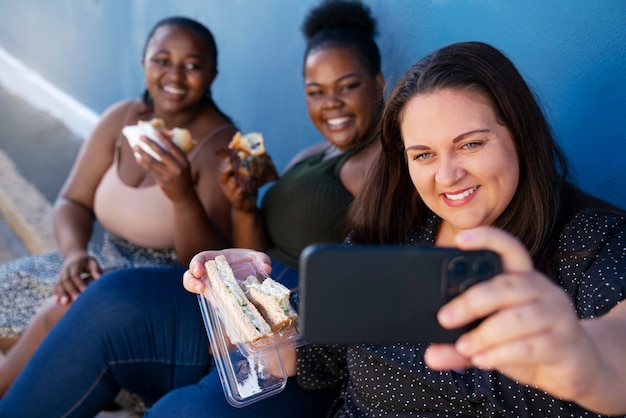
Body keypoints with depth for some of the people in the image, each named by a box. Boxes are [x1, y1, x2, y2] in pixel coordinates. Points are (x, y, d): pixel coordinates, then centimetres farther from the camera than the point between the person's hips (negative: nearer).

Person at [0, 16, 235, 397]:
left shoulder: (223, 146, -18)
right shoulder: (121, 118, -1)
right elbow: (73, 201, 3)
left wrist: (183, 196, -40)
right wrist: (74, 252, -19)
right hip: (111, 265, 7)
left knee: (65, 317, -26)